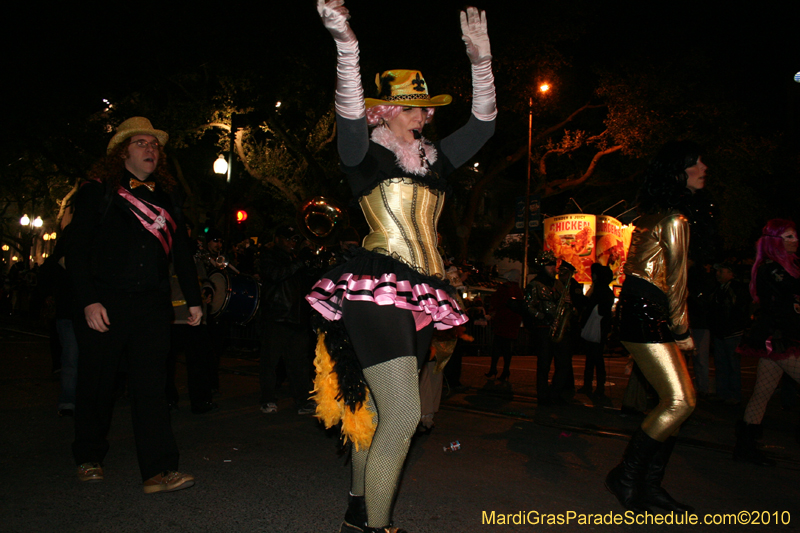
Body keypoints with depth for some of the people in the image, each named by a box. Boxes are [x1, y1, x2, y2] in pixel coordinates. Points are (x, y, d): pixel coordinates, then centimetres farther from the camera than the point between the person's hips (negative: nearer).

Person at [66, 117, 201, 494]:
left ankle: (159, 470, -5)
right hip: (104, 304, -2)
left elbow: (181, 251, 17)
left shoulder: (166, 198, 15)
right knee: (97, 384, 9)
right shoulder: (97, 192, 3)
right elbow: (77, 251, -3)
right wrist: (88, 301, -13)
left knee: (151, 385, -4)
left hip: (152, 305, 3)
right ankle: (89, 458, 29)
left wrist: (193, 298, 12)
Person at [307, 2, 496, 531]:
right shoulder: (367, 154, 1)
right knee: (403, 415, -14)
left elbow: (483, 124, 15)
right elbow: (350, 119, -19)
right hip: (378, 288, -7)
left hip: (420, 295, 7)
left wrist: (481, 59, 6)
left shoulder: (435, 159, 19)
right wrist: (346, 45, -33)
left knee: (382, 411, 12)